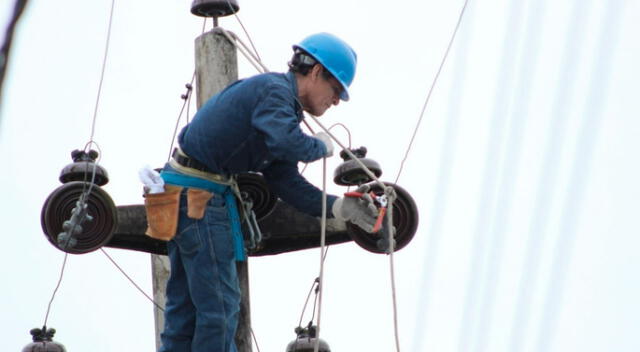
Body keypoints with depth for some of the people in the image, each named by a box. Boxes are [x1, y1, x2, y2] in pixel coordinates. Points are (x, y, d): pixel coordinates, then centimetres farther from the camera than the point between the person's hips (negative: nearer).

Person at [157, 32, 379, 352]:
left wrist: (338, 207, 4)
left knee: (185, 302, 14)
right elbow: (287, 143, -33)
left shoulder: (279, 99, 18)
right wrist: (321, 146, -12)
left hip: (181, 192, 10)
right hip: (197, 196, -10)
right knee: (220, 305, -5)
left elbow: (286, 181, 13)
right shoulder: (274, 89, -12)